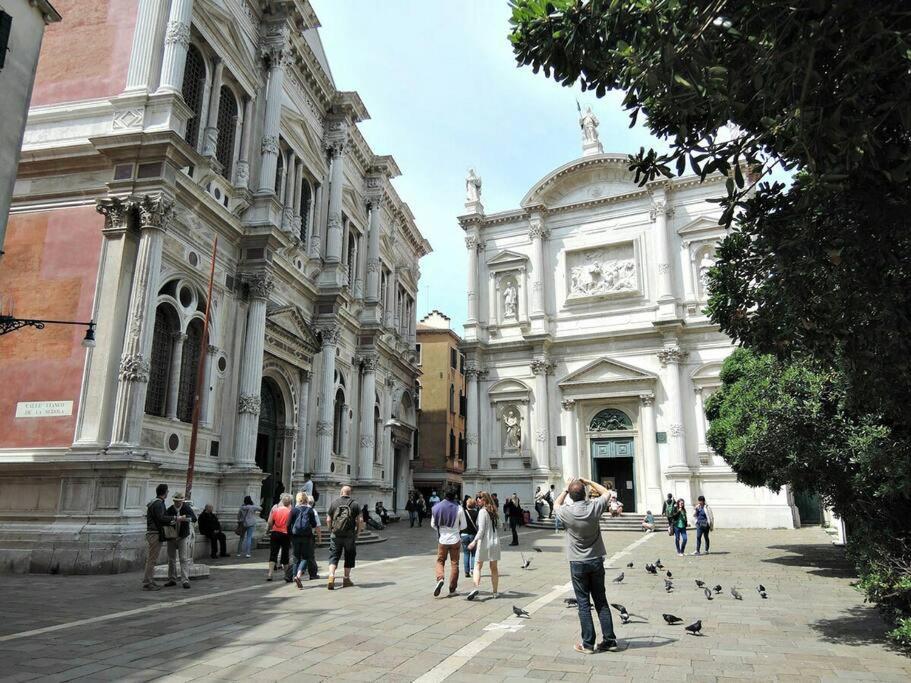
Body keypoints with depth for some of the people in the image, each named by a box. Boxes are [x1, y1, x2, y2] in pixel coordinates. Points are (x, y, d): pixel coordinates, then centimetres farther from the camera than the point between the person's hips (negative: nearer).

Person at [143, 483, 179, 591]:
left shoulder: (155, 502, 19)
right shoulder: (158, 503, -13)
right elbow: (161, 518, -24)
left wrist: (172, 523, 15)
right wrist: (175, 518, -15)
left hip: (152, 533, 11)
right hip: (155, 534, -11)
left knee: (151, 559, 15)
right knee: (152, 559, -7)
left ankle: (150, 581, 21)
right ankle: (147, 584, -4)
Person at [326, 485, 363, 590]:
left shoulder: (334, 503, 2)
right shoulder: (355, 504, -1)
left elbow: (328, 520, 2)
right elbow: (360, 521, -5)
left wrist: (331, 531, 15)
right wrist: (357, 532, 8)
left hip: (335, 535, 0)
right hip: (350, 536, 0)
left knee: (333, 556, 5)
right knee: (349, 557, 13)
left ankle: (331, 576, -15)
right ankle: (346, 579, 18)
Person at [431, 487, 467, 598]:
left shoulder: (436, 507, -4)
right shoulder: (458, 508, -11)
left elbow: (433, 524, 3)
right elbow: (464, 525, -5)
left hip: (442, 539, 1)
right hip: (455, 539, -1)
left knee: (440, 561, 15)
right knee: (454, 563, 9)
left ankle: (440, 578, -11)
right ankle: (452, 589, 11)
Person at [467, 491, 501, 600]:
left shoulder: (482, 511, -13)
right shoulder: (494, 511, 7)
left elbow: (481, 530, -17)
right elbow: (499, 525, 16)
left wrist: (474, 541, -14)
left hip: (484, 542, -6)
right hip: (495, 541, 6)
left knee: (478, 567, 1)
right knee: (494, 568, 13)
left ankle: (476, 587, -17)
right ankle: (495, 592, 16)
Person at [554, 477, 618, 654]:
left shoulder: (567, 512, -15)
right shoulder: (594, 507, -11)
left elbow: (556, 504, 10)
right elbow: (606, 493, 11)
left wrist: (566, 489, 13)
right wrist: (588, 482, 14)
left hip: (577, 563, -2)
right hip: (596, 561, 3)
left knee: (583, 604, 4)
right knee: (601, 601, 12)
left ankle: (588, 644, 7)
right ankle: (609, 640, 17)